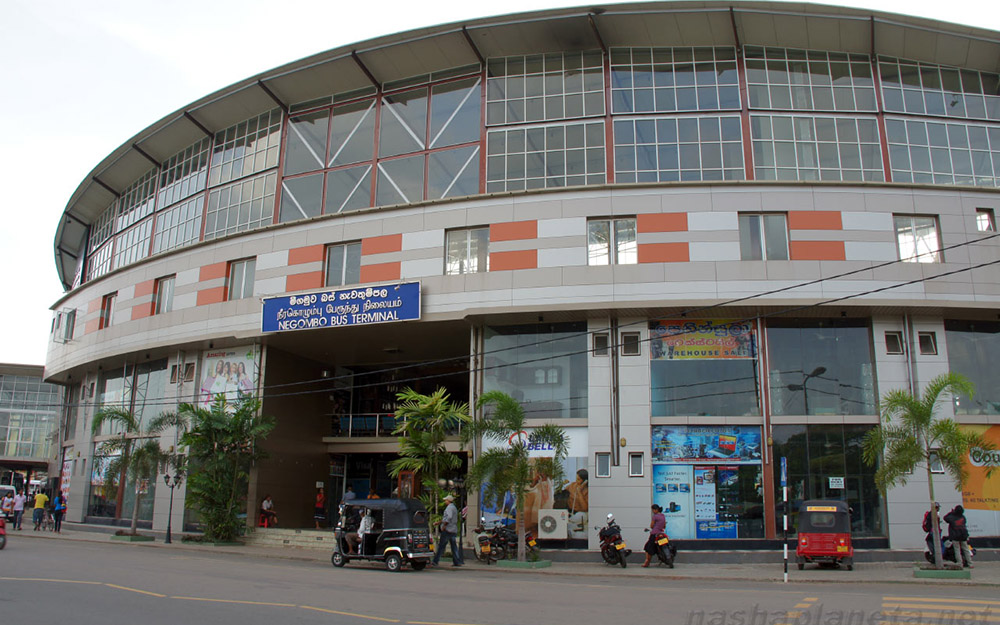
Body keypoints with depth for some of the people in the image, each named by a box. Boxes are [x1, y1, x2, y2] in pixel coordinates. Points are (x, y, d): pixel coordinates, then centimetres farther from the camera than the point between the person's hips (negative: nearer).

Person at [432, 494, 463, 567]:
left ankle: (435, 561, -2)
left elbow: (449, 517, -24)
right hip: (453, 530, 9)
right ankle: (457, 562, 4)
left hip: (447, 529, -9)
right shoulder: (454, 508, 20)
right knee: (454, 546, 7)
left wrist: (444, 525, -19)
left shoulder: (449, 507, -10)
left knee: (441, 545, -4)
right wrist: (439, 523, 27)